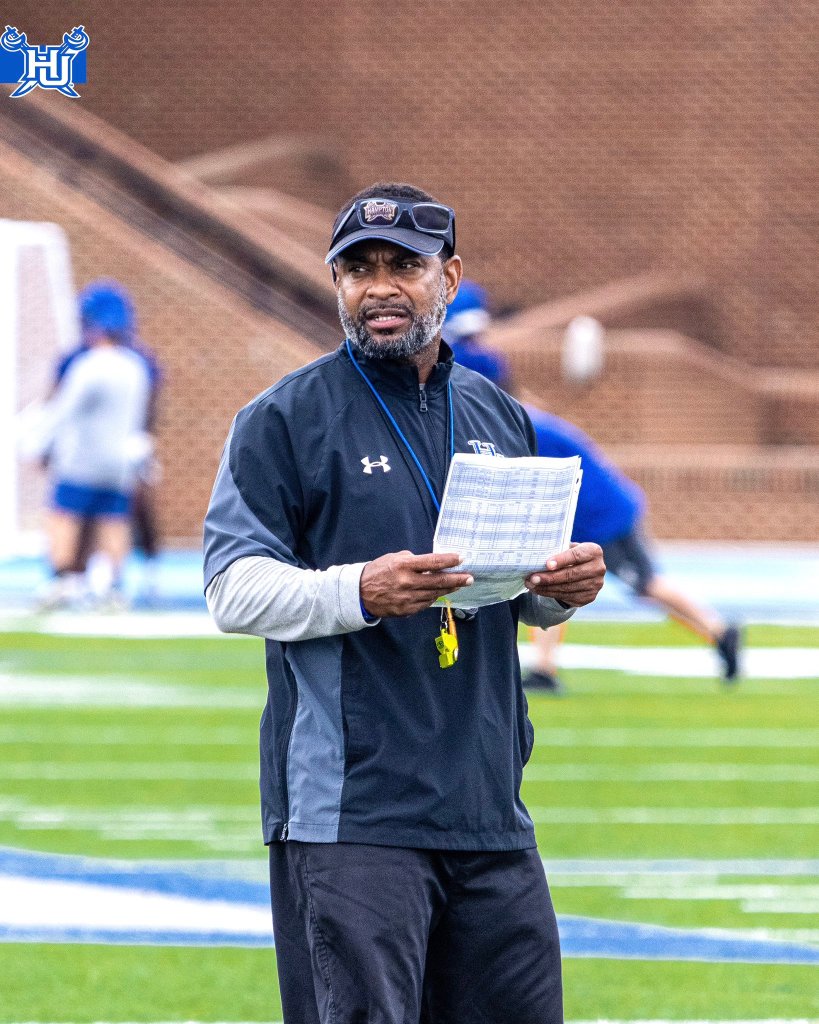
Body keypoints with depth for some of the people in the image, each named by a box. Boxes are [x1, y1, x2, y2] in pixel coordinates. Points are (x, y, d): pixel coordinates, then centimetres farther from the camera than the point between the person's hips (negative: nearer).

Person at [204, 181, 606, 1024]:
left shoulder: (499, 419, 18)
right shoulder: (284, 419, 0)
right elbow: (234, 590, -7)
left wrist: (564, 586, 1)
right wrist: (360, 592, -23)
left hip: (490, 808, 6)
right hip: (349, 815, -6)